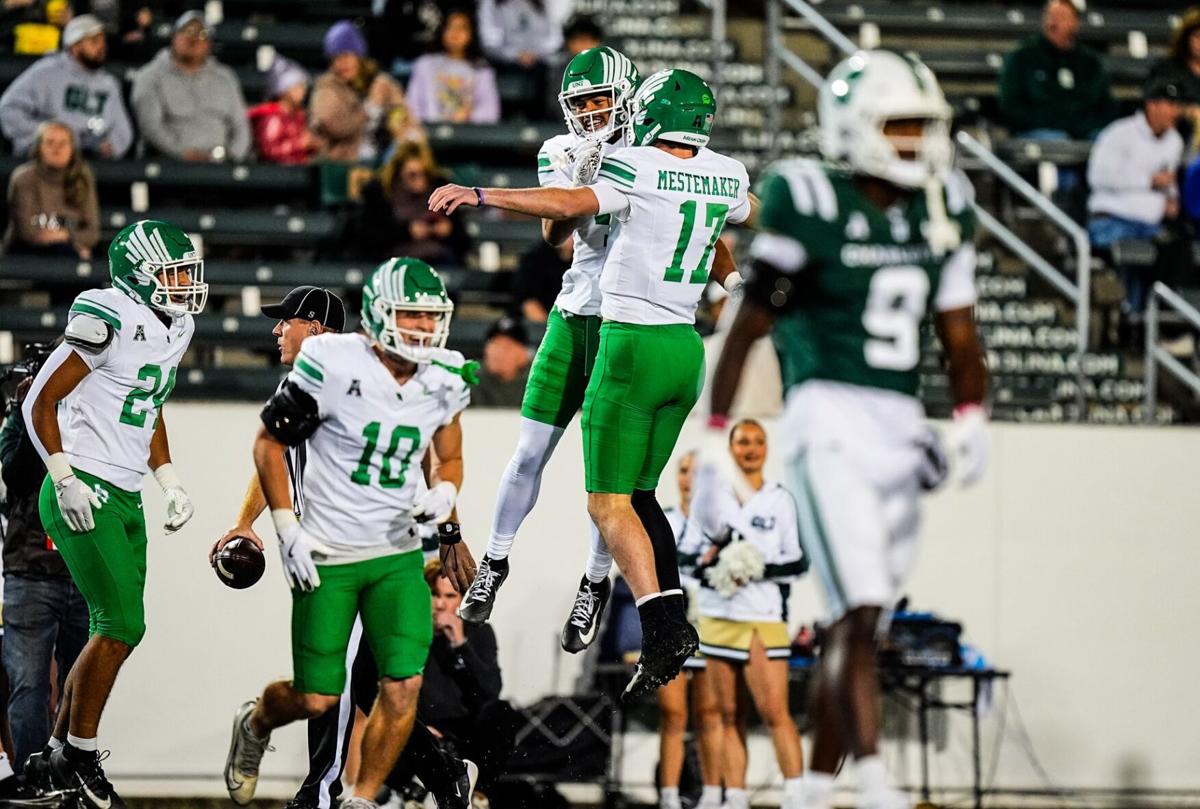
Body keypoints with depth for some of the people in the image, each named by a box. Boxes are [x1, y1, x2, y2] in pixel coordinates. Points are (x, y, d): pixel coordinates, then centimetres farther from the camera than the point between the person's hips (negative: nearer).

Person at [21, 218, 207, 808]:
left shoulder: (175, 329, 12)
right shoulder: (111, 321, -15)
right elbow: (40, 401, -12)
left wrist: (171, 483, 16)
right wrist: (65, 479, -18)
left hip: (125, 498, 9)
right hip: (84, 494, -9)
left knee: (112, 631, 9)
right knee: (122, 626, -13)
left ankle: (59, 751, 19)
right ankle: (79, 755, -1)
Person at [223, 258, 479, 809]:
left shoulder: (443, 382, 0)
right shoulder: (332, 365, -16)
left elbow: (450, 458, 17)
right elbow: (269, 443, -6)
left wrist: (444, 494, -7)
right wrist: (286, 530, -11)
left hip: (398, 556, 4)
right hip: (326, 557, -4)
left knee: (404, 687, -10)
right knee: (317, 699, 2)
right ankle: (255, 724, 37)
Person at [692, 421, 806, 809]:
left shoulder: (781, 499, 2)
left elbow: (799, 561, -1)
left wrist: (760, 569, -15)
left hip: (764, 617, -4)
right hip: (717, 615, 4)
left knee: (774, 711, -15)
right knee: (729, 716, 4)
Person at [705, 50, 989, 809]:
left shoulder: (943, 207, 11)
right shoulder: (810, 205, -6)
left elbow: (960, 332, 16)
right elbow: (746, 330, -1)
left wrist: (972, 419, 0)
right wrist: (715, 441, -2)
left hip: (901, 429, 6)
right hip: (829, 413, -6)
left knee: (854, 626, 10)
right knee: (860, 612, -17)